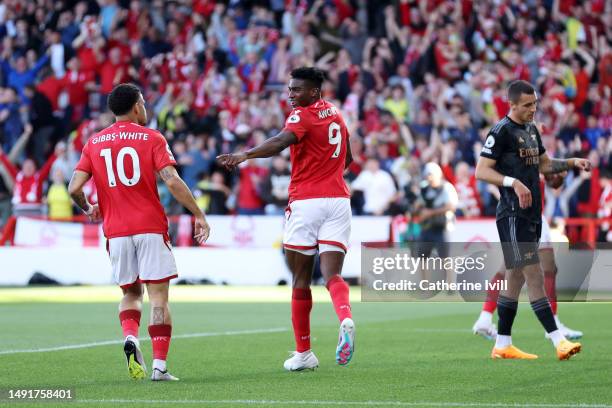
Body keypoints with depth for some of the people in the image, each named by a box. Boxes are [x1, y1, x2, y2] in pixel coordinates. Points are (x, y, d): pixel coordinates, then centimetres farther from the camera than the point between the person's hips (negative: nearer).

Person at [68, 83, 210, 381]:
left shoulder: (94, 143, 8)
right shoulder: (151, 138, -1)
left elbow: (74, 188, 0)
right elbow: (172, 181, -13)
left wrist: (88, 209, 20)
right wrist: (198, 215, -7)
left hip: (116, 231, 3)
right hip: (151, 227, -3)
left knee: (130, 293, 19)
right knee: (158, 296, 0)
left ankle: (130, 337, -9)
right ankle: (159, 366, -7)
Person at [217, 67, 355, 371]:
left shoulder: (302, 115, -7)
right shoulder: (335, 113, 16)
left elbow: (280, 142, -28)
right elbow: (347, 159, 29)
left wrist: (244, 155, -40)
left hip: (306, 202, -6)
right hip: (338, 200, 6)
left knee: (301, 280, 5)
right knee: (332, 275, -3)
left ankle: (303, 353, 10)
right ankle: (345, 319, -34)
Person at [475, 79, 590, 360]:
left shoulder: (532, 129, 17)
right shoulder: (501, 131, -10)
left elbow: (544, 165, 28)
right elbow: (481, 171, -15)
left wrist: (572, 163, 12)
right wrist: (514, 182, -27)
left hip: (531, 214, 9)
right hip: (512, 215, -9)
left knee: (515, 278, 10)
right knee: (535, 276, -13)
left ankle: (502, 345, 15)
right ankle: (558, 341, -18)